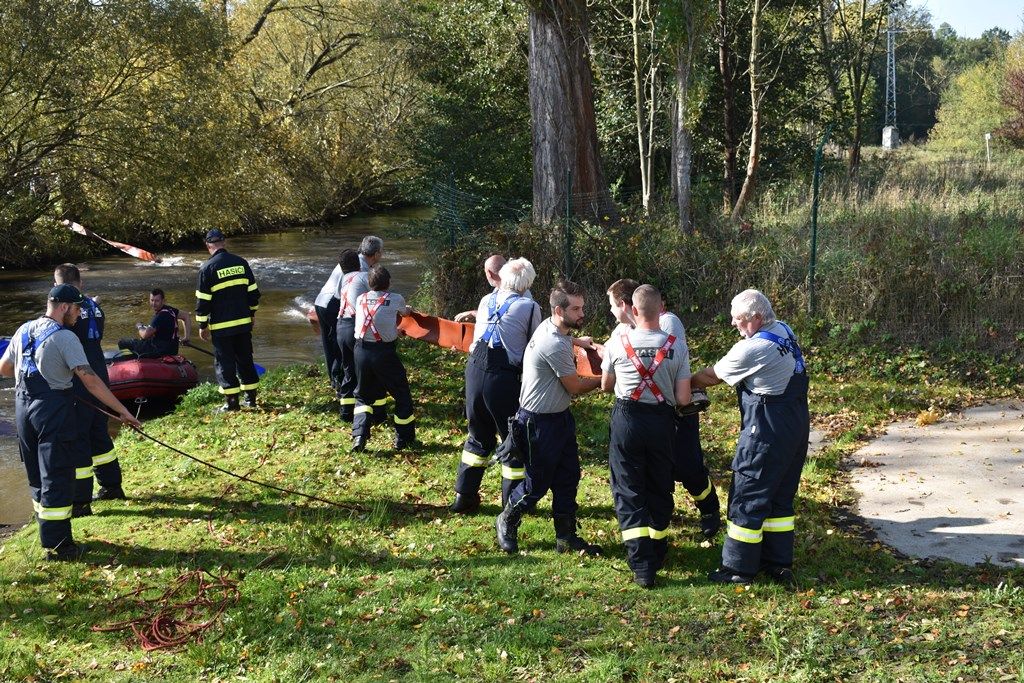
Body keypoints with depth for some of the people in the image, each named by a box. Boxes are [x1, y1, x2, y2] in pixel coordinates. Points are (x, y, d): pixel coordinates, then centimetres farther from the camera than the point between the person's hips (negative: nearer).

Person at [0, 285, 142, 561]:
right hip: (53, 411, -8)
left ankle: (48, 534, 29)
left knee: (38, 475, 17)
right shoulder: (64, 337, -14)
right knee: (57, 478, -2)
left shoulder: (24, 331, 9)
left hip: (23, 407, 8)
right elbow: (90, 380, -20)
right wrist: (122, 411, -18)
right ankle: (56, 545, -1)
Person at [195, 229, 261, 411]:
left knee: (224, 362, 2)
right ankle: (251, 398, 18)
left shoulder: (207, 268, -10)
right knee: (245, 359, 14)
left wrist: (202, 325, -1)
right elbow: (253, 292, 9)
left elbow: (203, 300, -9)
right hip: (244, 323, 5)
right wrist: (252, 313, 21)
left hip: (221, 326, -5)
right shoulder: (241, 263, 4)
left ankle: (231, 401, 0)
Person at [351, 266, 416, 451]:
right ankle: (403, 439, 20)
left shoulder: (360, 299, 7)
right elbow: (405, 312, 21)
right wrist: (409, 309, 48)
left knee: (363, 395, 20)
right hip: (384, 352, -4)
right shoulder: (395, 299, -1)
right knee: (402, 394, 14)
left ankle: (359, 436, 2)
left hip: (361, 351, 4)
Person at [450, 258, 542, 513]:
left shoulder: (486, 301, 6)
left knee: (479, 436, 22)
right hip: (506, 380, -5)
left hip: (476, 371, 5)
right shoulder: (529, 307, -8)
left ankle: (464, 497, 26)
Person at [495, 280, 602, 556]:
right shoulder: (555, 346, -29)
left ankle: (566, 536, 24)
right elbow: (575, 387, -16)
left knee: (568, 477, 13)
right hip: (539, 423, -10)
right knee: (538, 483, 6)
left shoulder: (550, 327, 0)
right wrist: (605, 378, -2)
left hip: (560, 416, 10)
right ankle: (507, 523, 31)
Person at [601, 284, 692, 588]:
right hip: (662, 422, 1)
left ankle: (642, 566, -4)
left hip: (627, 420, -1)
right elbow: (683, 399, -7)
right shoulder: (677, 346, -9)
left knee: (629, 492, 4)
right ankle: (656, 554, 30)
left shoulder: (617, 343, -10)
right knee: (660, 489, 18)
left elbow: (606, 385, 6)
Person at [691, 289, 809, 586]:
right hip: (797, 424, 9)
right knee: (780, 497, 17)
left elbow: (713, 375, -6)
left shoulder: (752, 349, -21)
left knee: (748, 497, 3)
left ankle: (739, 568, 11)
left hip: (768, 430, -9)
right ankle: (779, 564, 25)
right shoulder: (784, 331, 6)